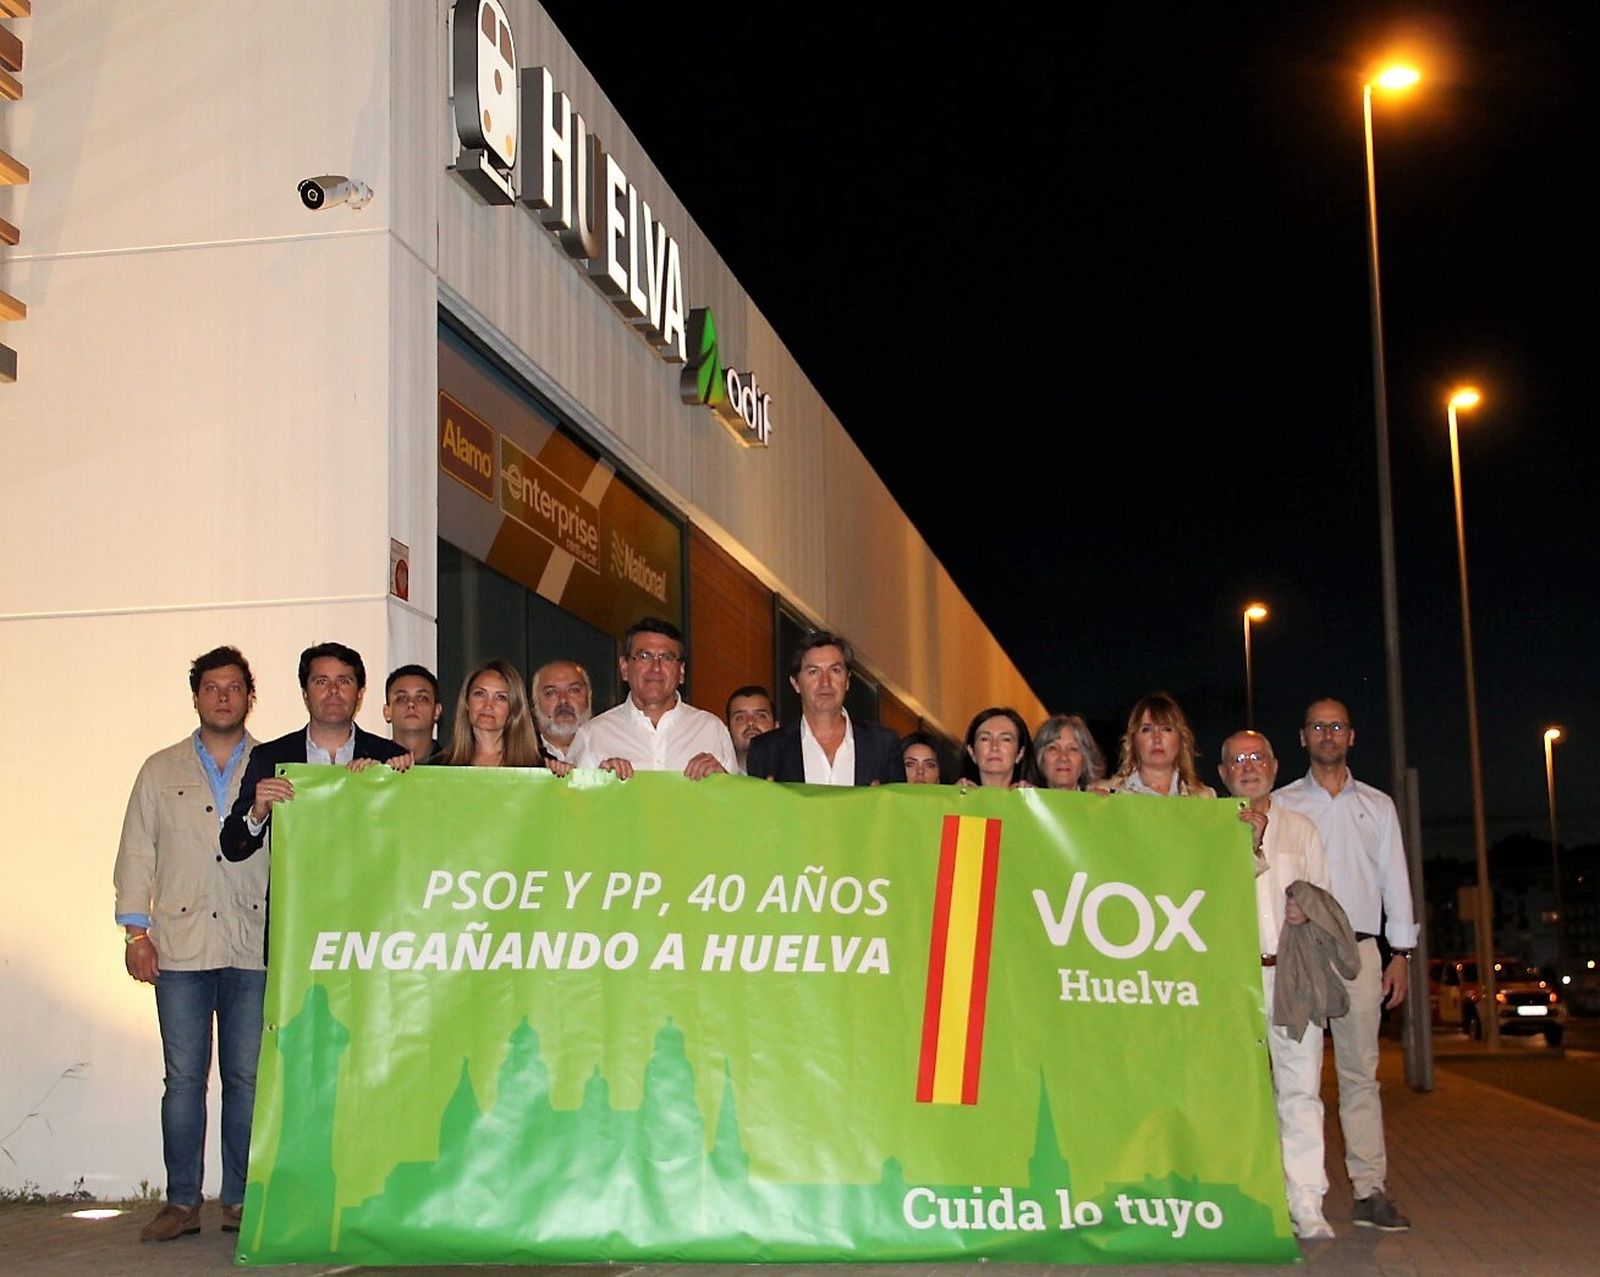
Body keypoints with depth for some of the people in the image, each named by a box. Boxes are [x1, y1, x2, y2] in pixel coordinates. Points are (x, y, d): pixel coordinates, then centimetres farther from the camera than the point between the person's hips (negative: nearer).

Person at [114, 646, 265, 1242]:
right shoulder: (160, 771, 14)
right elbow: (137, 852, 11)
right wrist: (135, 931, 3)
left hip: (254, 947, 0)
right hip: (180, 946, 1)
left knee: (247, 1078, 0)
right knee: (183, 1079, 0)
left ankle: (240, 1200, 8)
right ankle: (181, 1202, 6)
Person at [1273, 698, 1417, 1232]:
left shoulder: (1377, 805, 16)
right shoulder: (1281, 804, 11)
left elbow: (1394, 878, 14)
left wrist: (1401, 953, 6)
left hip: (1359, 951, 1)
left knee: (1360, 1073, -1)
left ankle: (1370, 1192, -1)